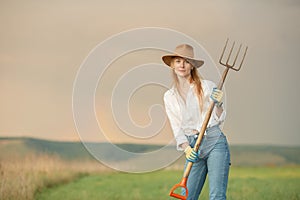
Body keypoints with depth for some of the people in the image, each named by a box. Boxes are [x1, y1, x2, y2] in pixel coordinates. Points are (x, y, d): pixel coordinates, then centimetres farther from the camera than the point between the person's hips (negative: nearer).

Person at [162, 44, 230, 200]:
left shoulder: (207, 86, 4)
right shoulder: (169, 96, 12)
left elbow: (219, 119, 6)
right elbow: (176, 128, 8)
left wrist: (218, 104, -14)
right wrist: (186, 148, -8)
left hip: (215, 141, -3)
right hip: (193, 147, 3)